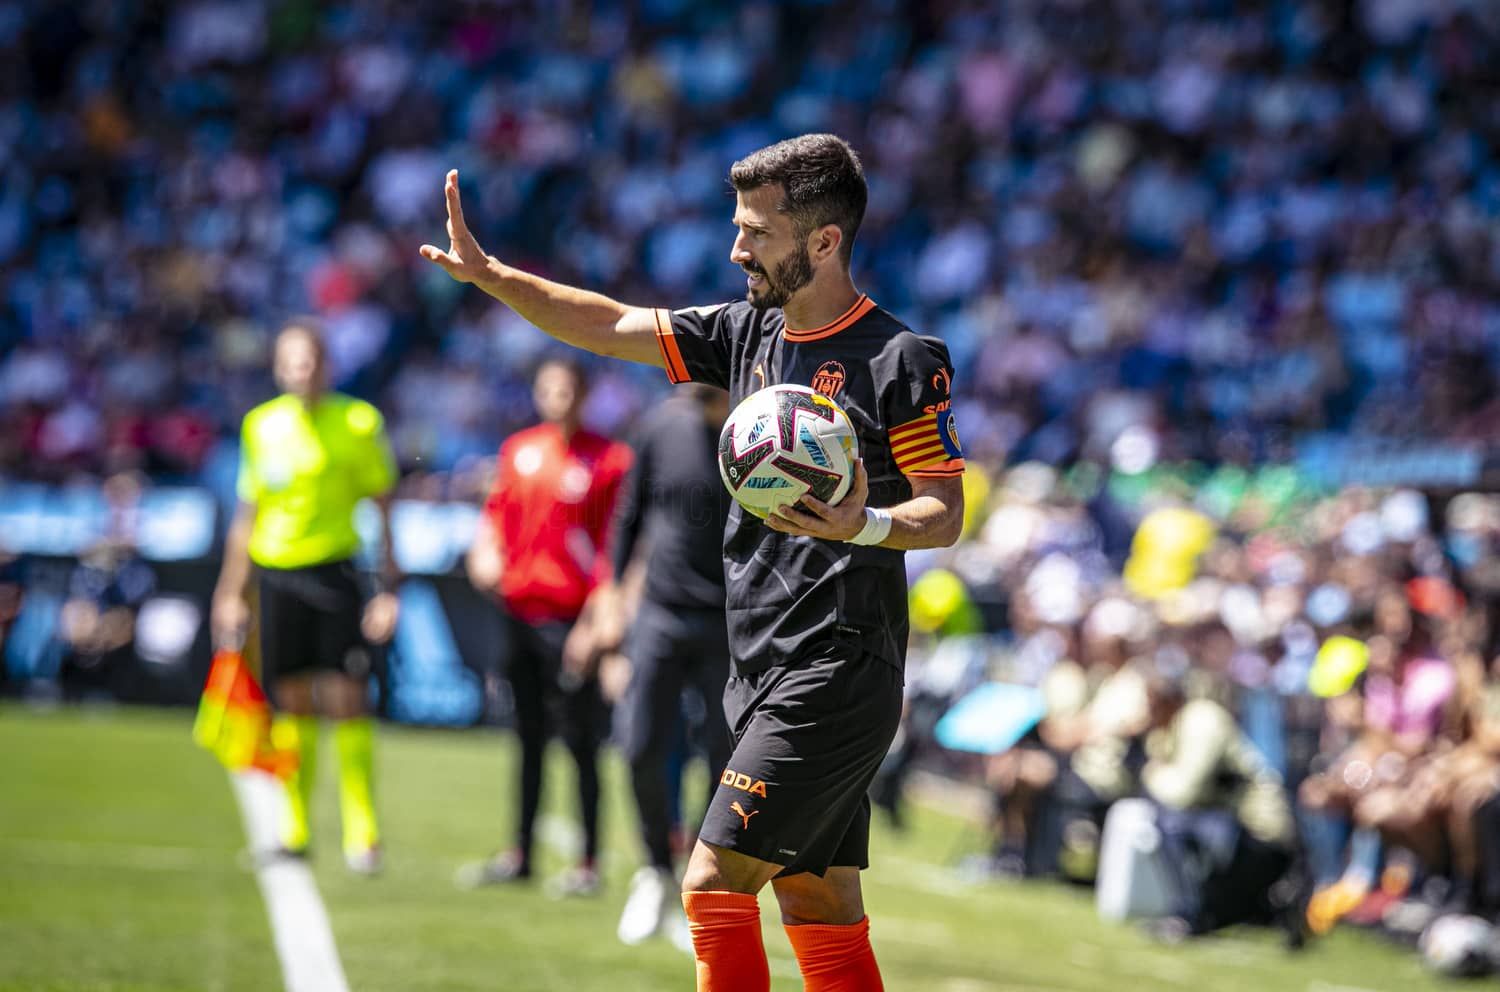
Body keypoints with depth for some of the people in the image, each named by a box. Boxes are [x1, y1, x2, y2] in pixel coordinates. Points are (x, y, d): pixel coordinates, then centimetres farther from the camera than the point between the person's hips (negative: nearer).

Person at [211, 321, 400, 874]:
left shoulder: (359, 422, -1)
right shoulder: (261, 426, 8)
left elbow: (384, 511, 1)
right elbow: (248, 516, 16)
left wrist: (388, 588, -5)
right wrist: (232, 593, 14)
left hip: (335, 573, -3)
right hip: (275, 574, 3)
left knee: (347, 699, -8)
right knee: (291, 703, 5)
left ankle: (362, 834, -3)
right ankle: (293, 829, 14)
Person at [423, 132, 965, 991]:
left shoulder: (901, 359, -10)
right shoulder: (747, 333, 11)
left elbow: (947, 513, -11)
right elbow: (608, 326, 15)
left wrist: (865, 526, -30)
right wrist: (485, 273, 6)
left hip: (837, 673, -8)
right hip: (764, 669, 8)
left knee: (715, 882, -13)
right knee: (820, 910, 9)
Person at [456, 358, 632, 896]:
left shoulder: (608, 459, -5)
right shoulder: (519, 450, 12)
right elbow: (497, 509, 22)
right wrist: (485, 550, 1)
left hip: (569, 619, -6)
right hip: (518, 606, 6)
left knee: (580, 741, -4)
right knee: (528, 738, 14)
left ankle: (589, 863, 2)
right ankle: (519, 854, 22)